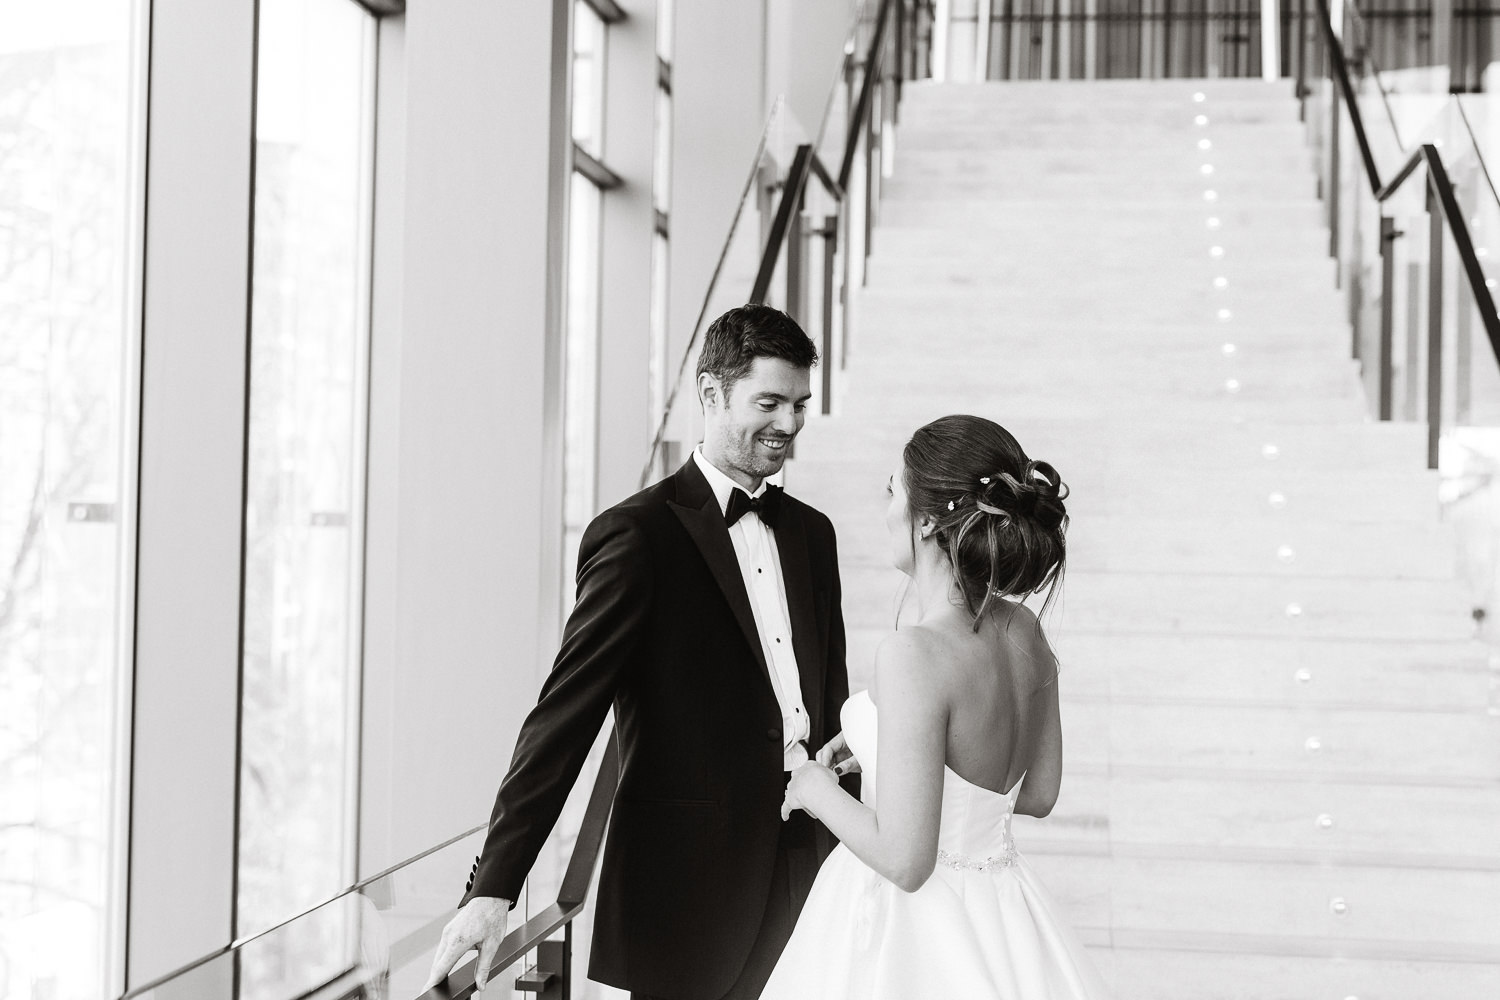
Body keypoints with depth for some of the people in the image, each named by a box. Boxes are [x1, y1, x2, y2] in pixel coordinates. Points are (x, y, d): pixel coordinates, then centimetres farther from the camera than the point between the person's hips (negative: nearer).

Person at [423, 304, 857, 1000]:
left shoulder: (810, 532, 13)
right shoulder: (637, 535, -8)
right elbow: (564, 714, -13)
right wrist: (493, 887, -18)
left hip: (812, 865, 6)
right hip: (692, 884, -6)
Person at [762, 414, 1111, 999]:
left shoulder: (914, 655, -25)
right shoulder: (1024, 633, -3)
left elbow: (904, 860, -25)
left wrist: (818, 789, -8)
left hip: (911, 925, -7)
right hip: (996, 917, 7)